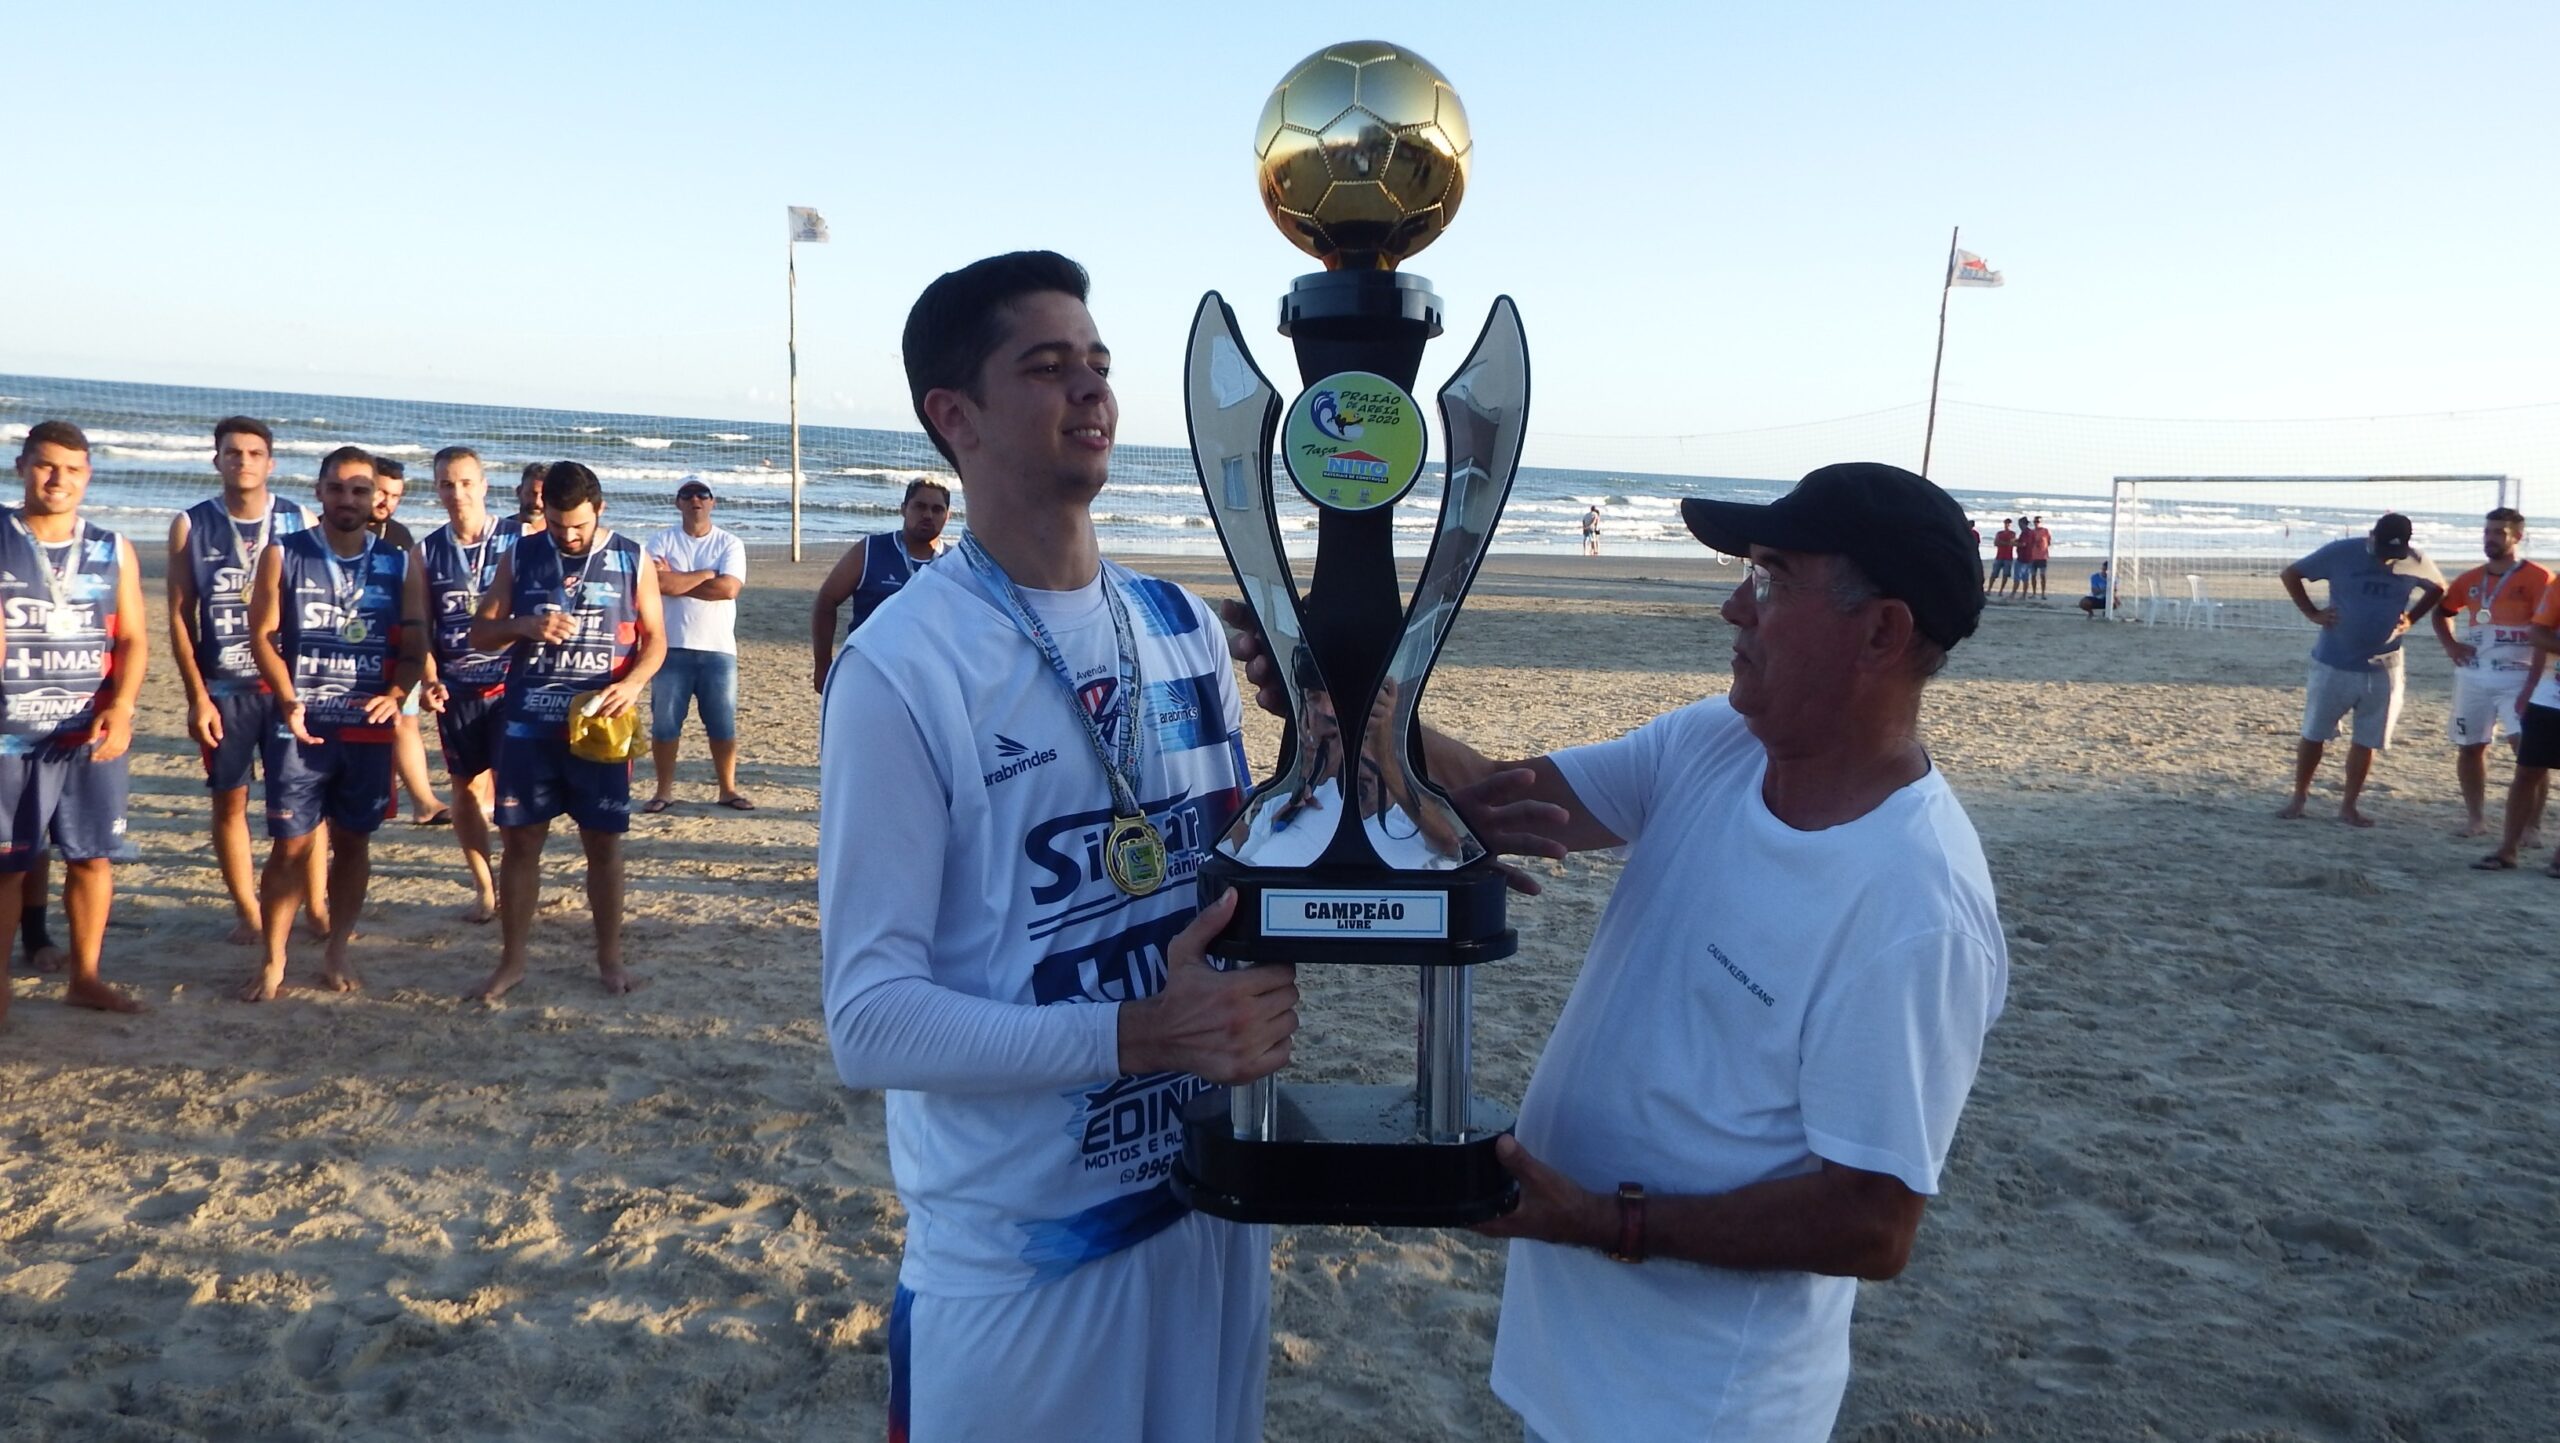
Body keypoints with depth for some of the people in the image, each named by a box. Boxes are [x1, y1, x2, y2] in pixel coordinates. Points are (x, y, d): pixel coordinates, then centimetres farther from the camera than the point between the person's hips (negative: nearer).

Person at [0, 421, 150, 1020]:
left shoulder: (113, 550, 8)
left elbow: (133, 638, 5)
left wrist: (121, 707, -10)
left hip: (94, 733, 2)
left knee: (93, 855, 5)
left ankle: (85, 977, 17)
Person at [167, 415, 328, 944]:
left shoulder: (300, 522, 1)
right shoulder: (191, 526, 1)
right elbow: (180, 616, 1)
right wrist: (197, 696, -5)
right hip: (224, 689, 1)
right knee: (230, 801, 6)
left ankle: (316, 908, 11)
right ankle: (247, 912, 17)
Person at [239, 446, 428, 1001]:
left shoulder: (399, 565, 6)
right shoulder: (285, 555, 2)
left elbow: (414, 645, 4)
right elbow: (263, 634, -1)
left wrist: (395, 694, -14)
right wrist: (289, 702, -14)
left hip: (370, 729, 2)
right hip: (300, 726, -2)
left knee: (353, 842, 9)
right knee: (289, 845, 0)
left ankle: (337, 953, 20)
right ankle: (273, 961, 10)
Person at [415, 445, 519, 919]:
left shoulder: (517, 543, 0)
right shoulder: (426, 553, 7)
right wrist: (430, 680, -7)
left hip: (511, 682, -3)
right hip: (455, 688, 3)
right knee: (467, 786, 8)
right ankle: (483, 887, 18)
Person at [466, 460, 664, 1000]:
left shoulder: (632, 561, 0)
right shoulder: (520, 557, 4)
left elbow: (655, 639, 2)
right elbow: (480, 634, 6)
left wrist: (633, 683, -17)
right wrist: (526, 626, -15)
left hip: (599, 727, -1)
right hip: (527, 727, 1)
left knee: (603, 842, 5)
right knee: (519, 841, 5)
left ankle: (610, 957, 17)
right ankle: (511, 961, 16)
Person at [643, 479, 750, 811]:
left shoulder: (730, 544, 4)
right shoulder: (662, 541, 3)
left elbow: (729, 588, -13)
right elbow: (656, 582, -15)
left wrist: (676, 581, -9)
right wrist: (706, 574, -10)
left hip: (719, 649, 0)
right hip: (671, 647, 0)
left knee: (723, 723, 5)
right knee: (665, 722, 4)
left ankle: (728, 789, 15)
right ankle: (664, 789, 15)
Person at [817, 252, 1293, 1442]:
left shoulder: (1187, 628, 2)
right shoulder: (902, 666, -17)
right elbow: (870, 1019, -18)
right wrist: (1137, 1035, -27)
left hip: (1215, 1201, 6)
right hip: (1015, 1250, -5)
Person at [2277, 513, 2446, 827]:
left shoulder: (2416, 563, -4)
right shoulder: (2341, 553, -12)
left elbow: (2439, 588, 16)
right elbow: (2290, 574, -1)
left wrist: (2410, 619, 2)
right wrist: (2313, 613, -6)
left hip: (2383, 668, 2)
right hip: (2333, 664, -2)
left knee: (2367, 740, 7)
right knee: (2313, 734, 5)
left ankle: (2349, 805, 18)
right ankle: (2299, 797, 19)